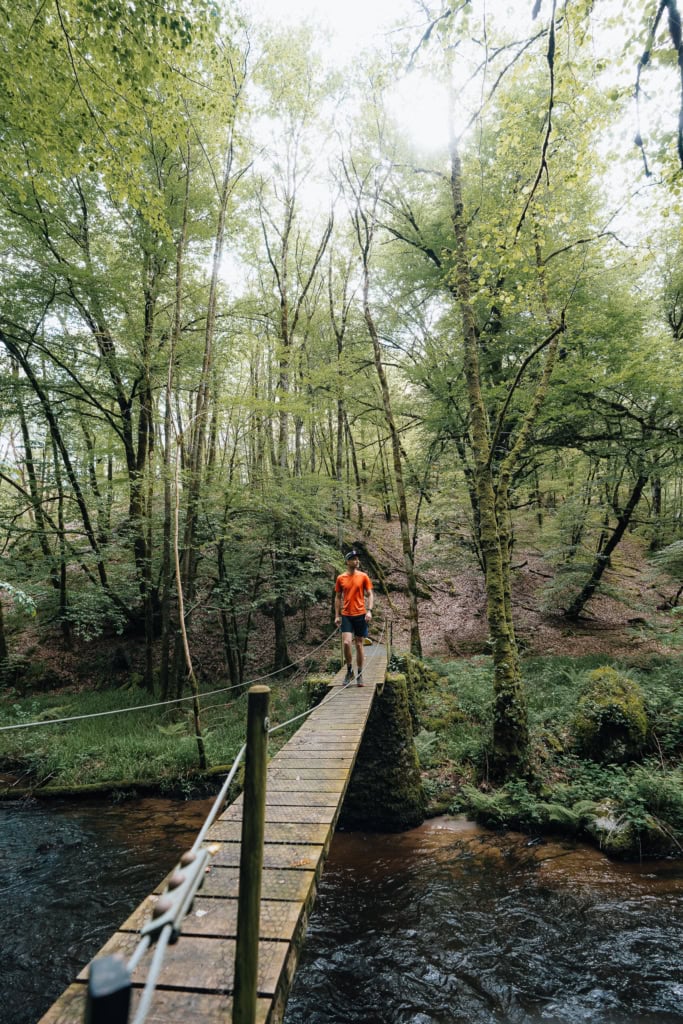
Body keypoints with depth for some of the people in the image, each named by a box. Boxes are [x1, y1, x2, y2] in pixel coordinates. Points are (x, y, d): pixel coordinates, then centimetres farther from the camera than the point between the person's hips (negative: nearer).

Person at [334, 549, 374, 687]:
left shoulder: (363, 576, 1)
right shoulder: (340, 578, 4)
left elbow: (370, 595, 2)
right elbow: (338, 597, 10)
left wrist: (369, 611, -11)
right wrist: (337, 615, 5)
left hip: (360, 615, 0)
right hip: (346, 615, 0)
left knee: (359, 645, 5)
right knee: (346, 643, -13)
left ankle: (359, 674, 17)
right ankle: (349, 671, 7)